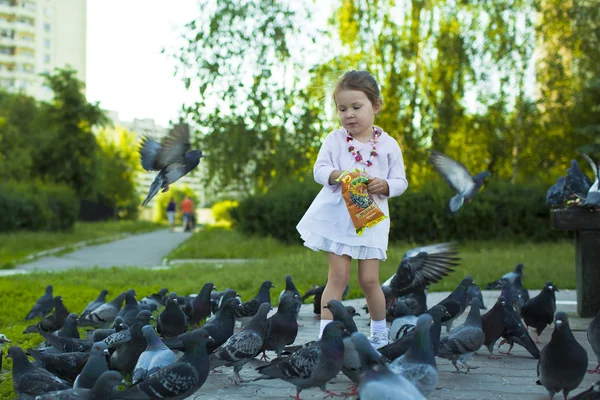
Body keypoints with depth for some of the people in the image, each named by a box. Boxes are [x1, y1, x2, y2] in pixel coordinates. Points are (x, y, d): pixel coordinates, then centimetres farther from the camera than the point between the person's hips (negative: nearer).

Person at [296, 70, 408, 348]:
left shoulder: (388, 145, 0)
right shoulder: (335, 139, 1)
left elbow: (400, 181, 2)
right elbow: (319, 170, -4)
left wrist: (384, 185, -19)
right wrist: (336, 175, -25)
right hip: (337, 216, 0)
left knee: (369, 279, 2)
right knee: (338, 276, -4)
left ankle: (380, 332, 23)